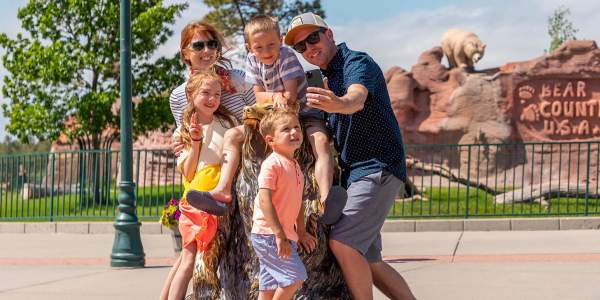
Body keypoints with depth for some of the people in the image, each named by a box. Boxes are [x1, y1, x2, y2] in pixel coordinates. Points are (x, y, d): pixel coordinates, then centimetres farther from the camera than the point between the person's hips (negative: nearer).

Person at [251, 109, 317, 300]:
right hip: (268, 233, -9)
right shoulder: (272, 164, -15)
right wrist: (279, 235, -25)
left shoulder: (295, 166, 14)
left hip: (283, 235, 9)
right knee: (296, 277, -13)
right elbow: (265, 201, -22)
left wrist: (301, 232, 21)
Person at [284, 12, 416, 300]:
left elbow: (357, 100, -35)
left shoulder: (357, 63, -11)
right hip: (353, 174, 10)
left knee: (342, 241, -21)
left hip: (378, 168, -10)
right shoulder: (327, 78, 17)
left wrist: (338, 104, -57)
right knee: (367, 261, 8)